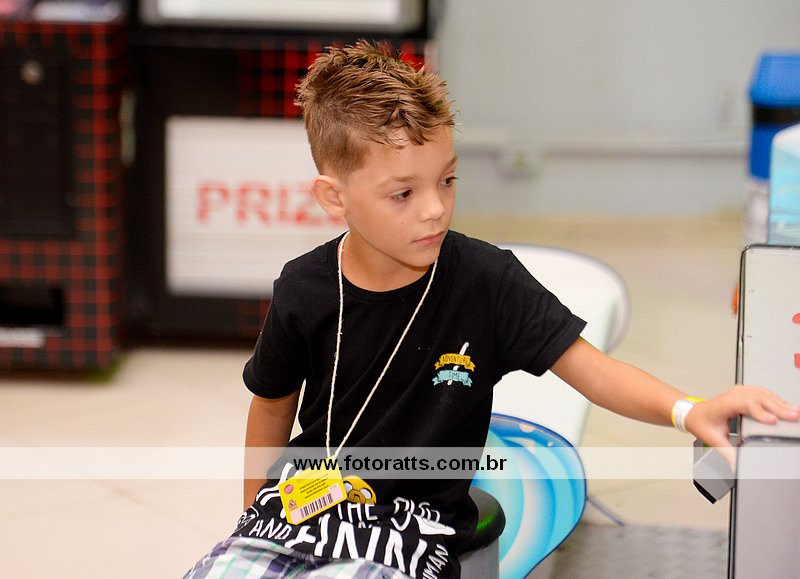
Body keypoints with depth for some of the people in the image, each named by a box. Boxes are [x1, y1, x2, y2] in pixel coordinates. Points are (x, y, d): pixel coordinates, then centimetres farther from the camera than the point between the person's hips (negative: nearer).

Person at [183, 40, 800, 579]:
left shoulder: (486, 281, -10)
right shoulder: (304, 293, -5)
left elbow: (589, 368, -10)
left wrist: (688, 411, -28)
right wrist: (254, 511, 18)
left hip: (408, 524, -2)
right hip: (304, 499, 2)